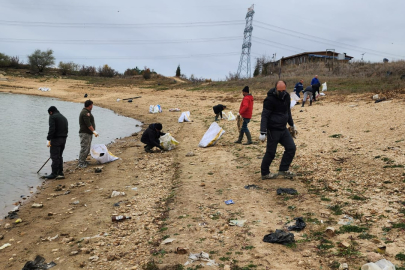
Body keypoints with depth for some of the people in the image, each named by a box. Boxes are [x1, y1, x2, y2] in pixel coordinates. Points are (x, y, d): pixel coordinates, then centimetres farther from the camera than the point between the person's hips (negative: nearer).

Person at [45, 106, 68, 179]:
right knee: (60, 156, 15)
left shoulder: (52, 117, -5)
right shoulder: (64, 118, 20)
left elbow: (52, 129, -16)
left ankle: (54, 174, -1)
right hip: (63, 139, 8)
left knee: (55, 157, -3)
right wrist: (63, 138, 19)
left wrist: (49, 139, -16)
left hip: (56, 139, -8)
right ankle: (60, 173, 16)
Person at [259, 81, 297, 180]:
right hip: (273, 130, -7)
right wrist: (263, 132, -24)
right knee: (270, 153, -1)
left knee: (291, 148, 5)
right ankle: (265, 173, 15)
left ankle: (283, 170, 15)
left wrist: (292, 124, 29)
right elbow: (264, 116, -18)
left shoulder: (286, 96, 7)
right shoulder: (270, 99, -16)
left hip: (283, 129, 8)